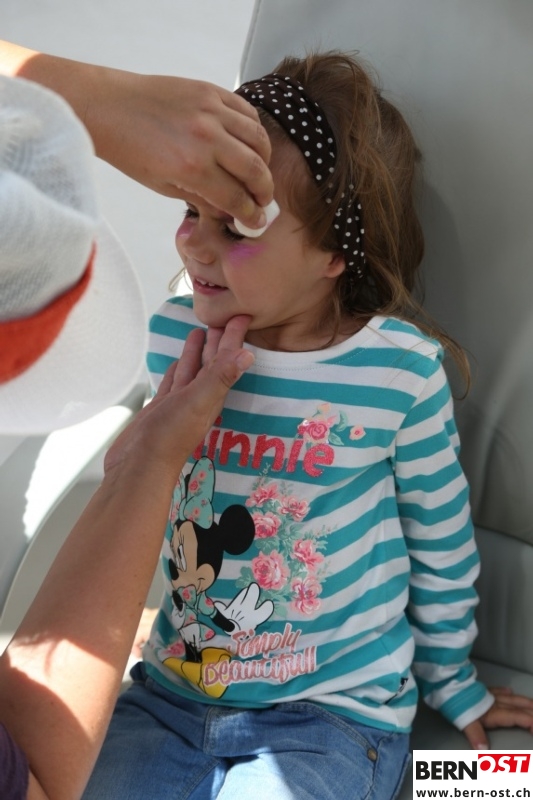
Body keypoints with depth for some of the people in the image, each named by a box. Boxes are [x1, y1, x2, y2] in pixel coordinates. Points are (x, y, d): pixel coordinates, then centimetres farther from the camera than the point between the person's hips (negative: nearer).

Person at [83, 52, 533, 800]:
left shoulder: (399, 368, -17)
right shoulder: (174, 334, -6)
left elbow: (441, 541, -2)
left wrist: (451, 680, 9)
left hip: (333, 714, -4)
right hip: (173, 692, 4)